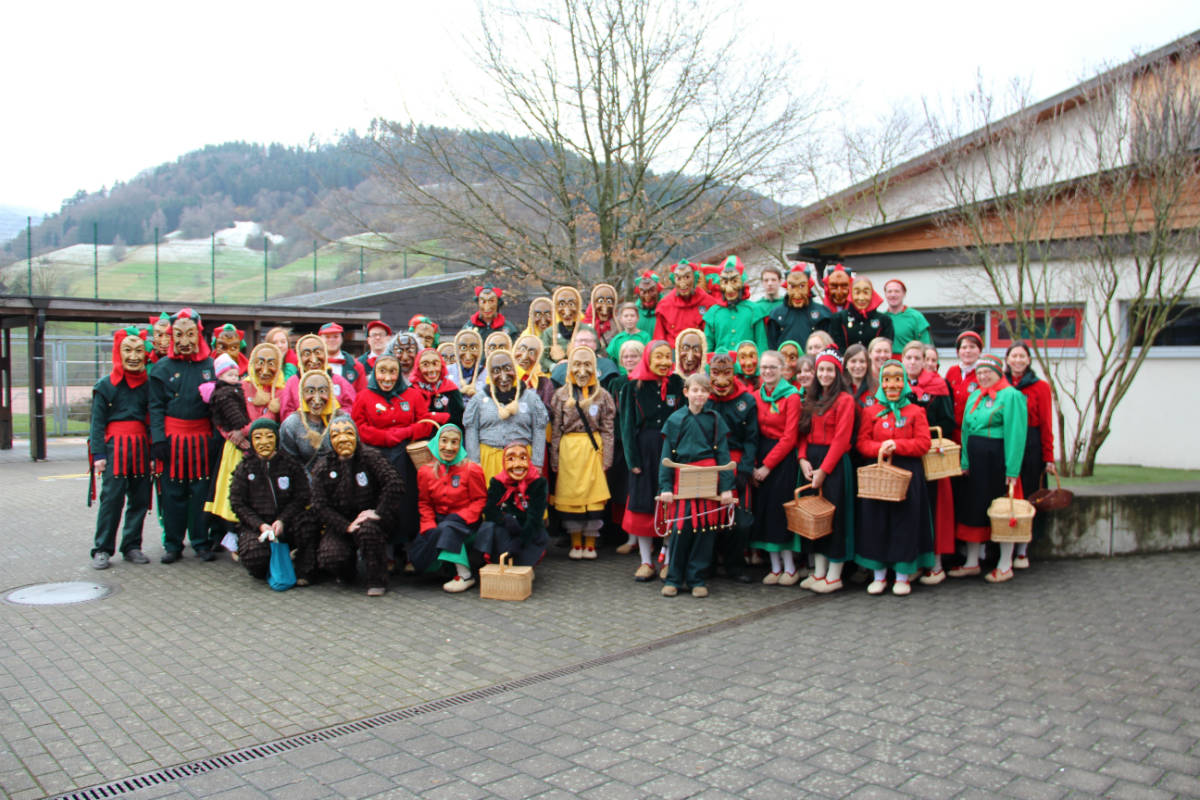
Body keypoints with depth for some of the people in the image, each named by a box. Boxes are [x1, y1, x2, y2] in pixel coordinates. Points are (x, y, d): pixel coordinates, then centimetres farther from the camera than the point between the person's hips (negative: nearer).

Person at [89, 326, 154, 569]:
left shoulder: (148, 385, 9)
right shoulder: (105, 385, 1)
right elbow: (97, 421, 0)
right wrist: (98, 454, -8)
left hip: (140, 446, 3)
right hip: (114, 446, -3)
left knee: (140, 499, 6)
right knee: (111, 498, -5)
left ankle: (132, 546, 17)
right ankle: (102, 549, 4)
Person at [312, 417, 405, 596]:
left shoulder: (370, 456, -5)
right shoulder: (323, 467, 2)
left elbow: (395, 484, -17)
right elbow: (319, 506, -6)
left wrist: (379, 513, -21)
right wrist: (346, 526, -19)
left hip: (369, 517, -2)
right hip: (340, 523, 2)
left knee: (367, 529, -37)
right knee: (328, 558, -23)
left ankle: (377, 581, -15)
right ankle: (347, 574, 17)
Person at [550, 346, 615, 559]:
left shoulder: (602, 396, 5)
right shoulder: (561, 395, 6)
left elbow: (607, 429, 5)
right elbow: (555, 430, 7)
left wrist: (606, 458, -2)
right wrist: (554, 460, 3)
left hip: (593, 448, 0)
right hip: (568, 449, 0)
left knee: (594, 495, -1)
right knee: (570, 494, 2)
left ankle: (590, 543, 11)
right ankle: (576, 543, 15)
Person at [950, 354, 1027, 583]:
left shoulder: (1011, 395, -8)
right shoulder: (974, 396, 13)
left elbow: (1016, 433, -14)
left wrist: (1012, 469, -19)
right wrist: (965, 461, 2)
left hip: (998, 459, -7)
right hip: (975, 461, 7)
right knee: (973, 508, 10)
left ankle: (1005, 566, 14)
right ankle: (972, 563, 22)